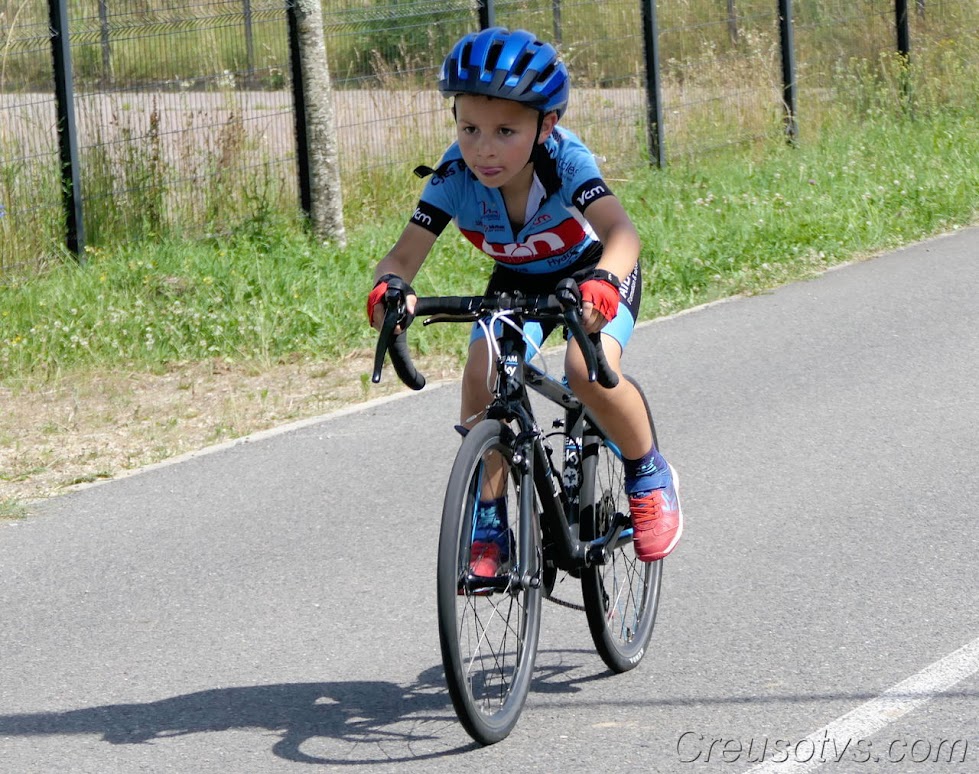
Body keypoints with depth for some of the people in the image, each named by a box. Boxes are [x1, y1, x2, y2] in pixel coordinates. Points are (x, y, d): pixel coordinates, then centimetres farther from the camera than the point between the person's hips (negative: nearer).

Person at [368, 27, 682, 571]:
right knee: (481, 376, -23)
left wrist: (602, 282, -70)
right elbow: (405, 255, -30)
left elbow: (621, 230, -49)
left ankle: (650, 477, -2)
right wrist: (390, 287, -54)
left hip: (592, 273, -3)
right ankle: (488, 528, -8)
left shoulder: (565, 160, -35)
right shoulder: (454, 177, -27)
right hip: (518, 282, 3)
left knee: (588, 369, -30)